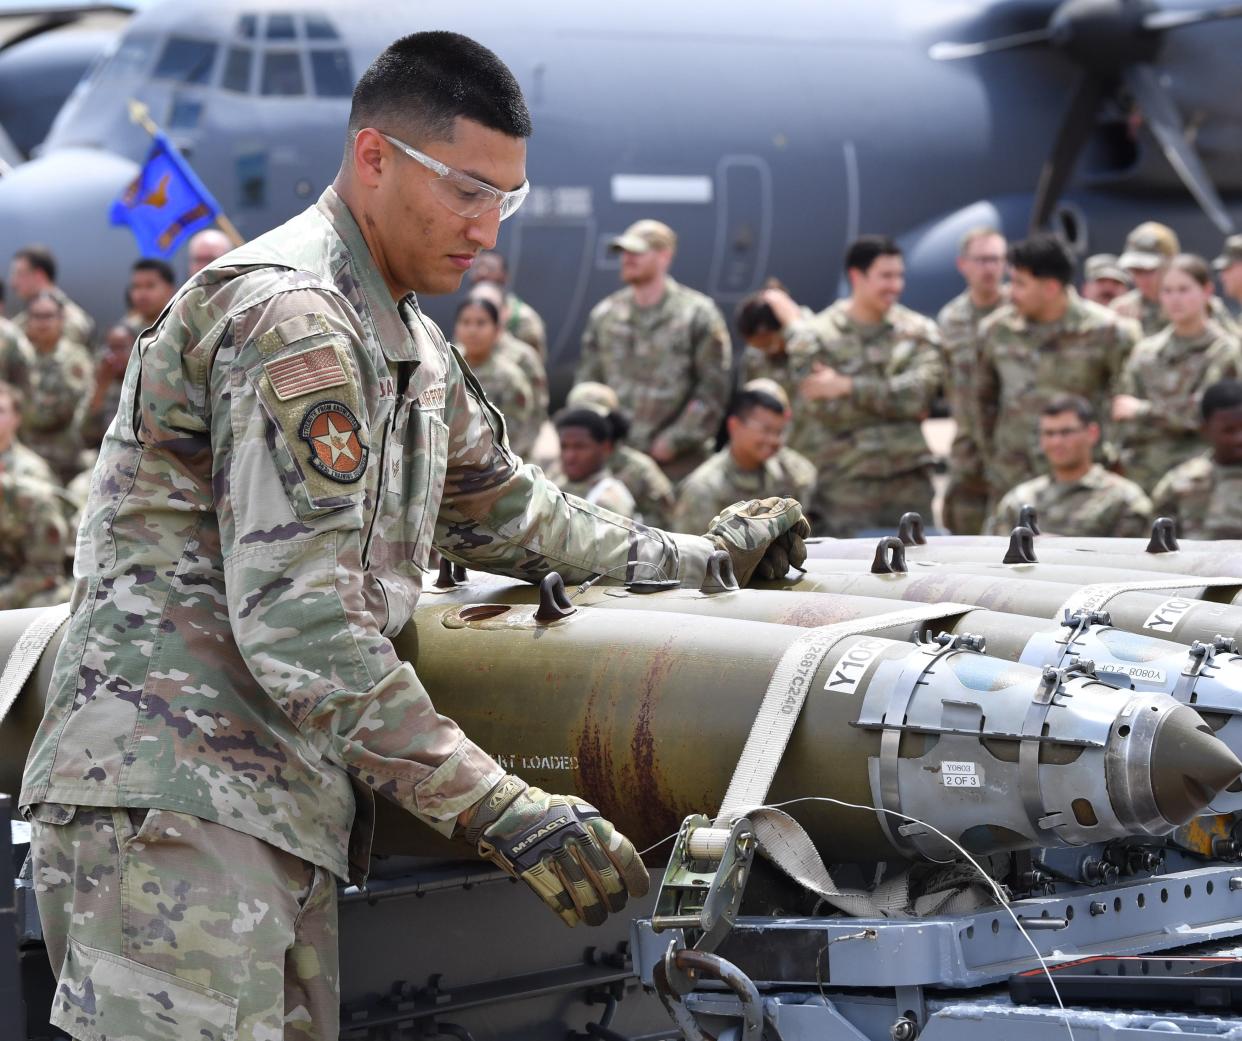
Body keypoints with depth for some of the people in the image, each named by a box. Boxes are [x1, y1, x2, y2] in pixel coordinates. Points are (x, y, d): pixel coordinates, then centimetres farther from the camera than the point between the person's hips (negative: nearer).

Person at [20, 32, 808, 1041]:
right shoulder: (289, 316, -13)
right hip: (172, 805, -10)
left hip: (282, 824, 10)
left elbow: (503, 505, 39)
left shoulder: (408, 345, 21)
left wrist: (703, 556, 36)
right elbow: (301, 626, -20)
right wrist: (502, 809, -21)